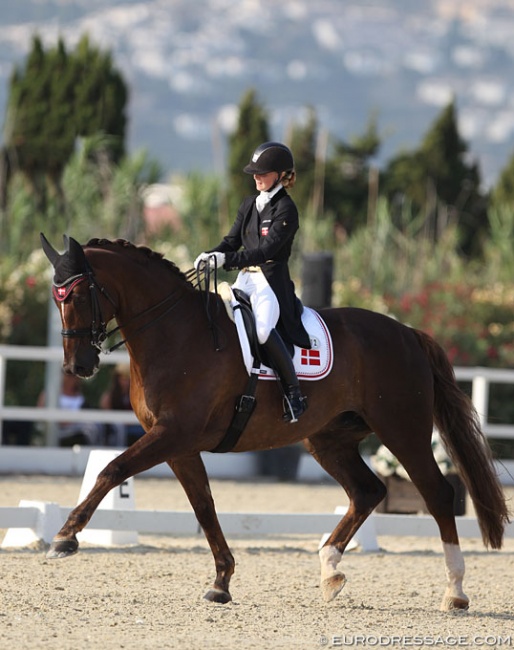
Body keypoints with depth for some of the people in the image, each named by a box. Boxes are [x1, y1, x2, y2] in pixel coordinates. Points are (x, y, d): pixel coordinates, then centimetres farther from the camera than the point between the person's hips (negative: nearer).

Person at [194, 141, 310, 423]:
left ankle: (293, 394, -22)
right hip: (245, 278, 9)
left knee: (263, 329, -31)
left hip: (272, 281, -9)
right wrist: (211, 255, -7)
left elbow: (267, 249, -18)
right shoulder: (249, 204, 16)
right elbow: (233, 240, 14)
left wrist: (229, 259, -28)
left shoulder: (285, 208, -8)